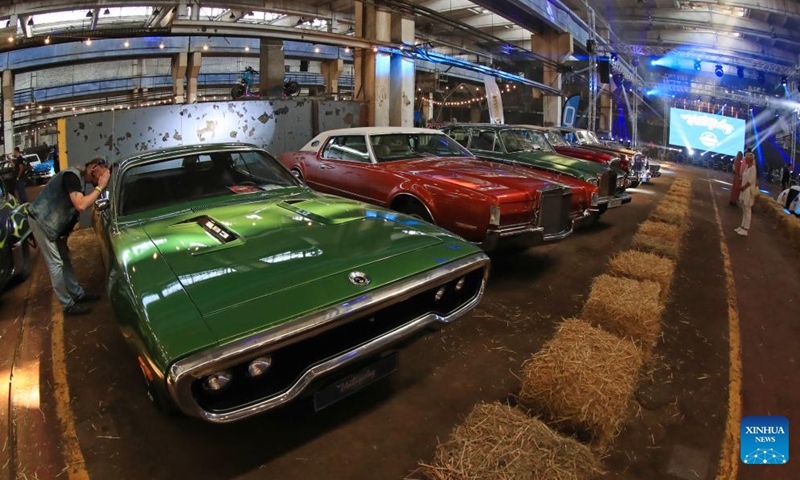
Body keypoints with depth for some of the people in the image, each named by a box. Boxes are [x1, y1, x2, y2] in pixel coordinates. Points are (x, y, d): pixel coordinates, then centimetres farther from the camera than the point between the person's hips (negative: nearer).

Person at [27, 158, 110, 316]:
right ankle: (68, 305, 2)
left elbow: (82, 204, 9)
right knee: (56, 264, -5)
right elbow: (81, 206, -34)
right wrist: (100, 187, -28)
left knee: (65, 260, 15)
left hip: (54, 223, 10)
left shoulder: (81, 179, 6)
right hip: (41, 221, -10)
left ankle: (78, 294, 26)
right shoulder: (73, 175, -23)